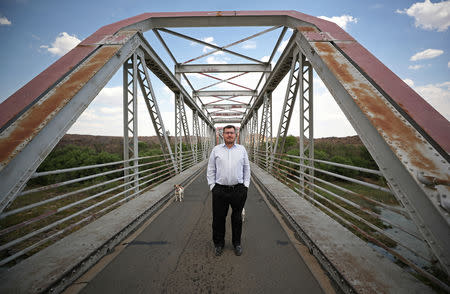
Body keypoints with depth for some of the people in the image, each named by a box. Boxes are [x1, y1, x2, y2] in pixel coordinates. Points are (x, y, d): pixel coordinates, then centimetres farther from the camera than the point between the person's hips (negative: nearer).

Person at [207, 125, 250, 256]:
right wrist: (212, 185, 0)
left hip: (238, 190, 1)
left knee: (237, 218, 13)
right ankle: (218, 243, 30)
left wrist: (246, 185, 4)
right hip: (220, 190, 0)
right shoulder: (216, 150, 4)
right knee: (218, 218, 9)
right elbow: (211, 169, 6)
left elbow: (246, 168, 11)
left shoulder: (242, 149, 7)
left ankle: (237, 243, 33)